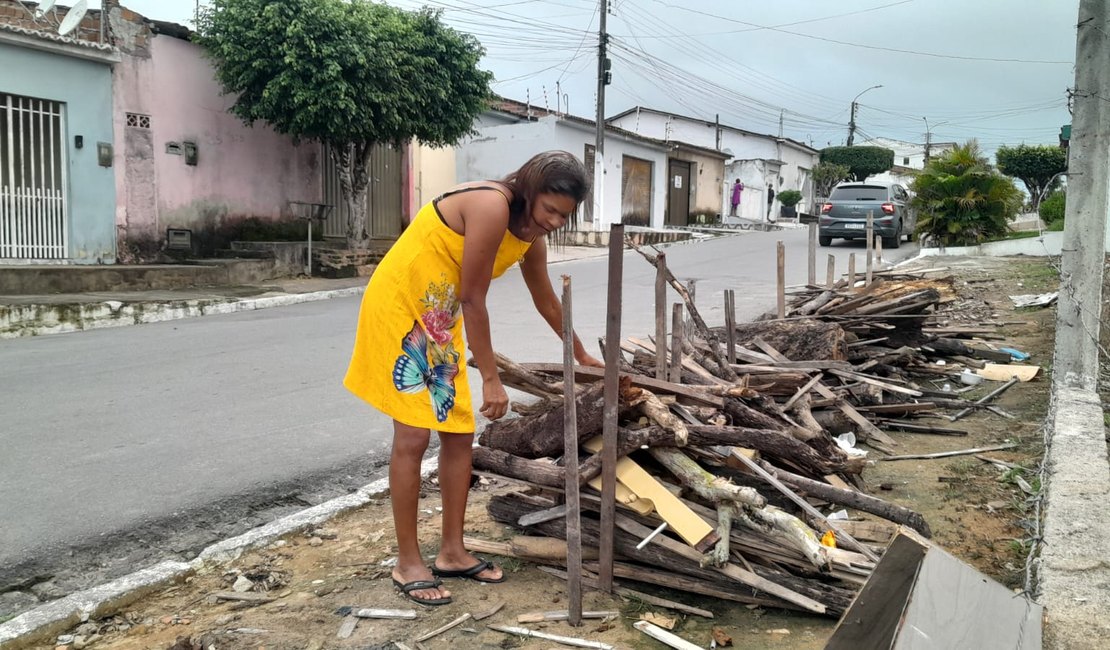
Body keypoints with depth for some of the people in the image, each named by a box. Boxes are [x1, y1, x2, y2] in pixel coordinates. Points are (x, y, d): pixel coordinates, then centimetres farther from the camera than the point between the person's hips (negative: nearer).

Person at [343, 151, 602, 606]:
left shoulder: (531, 235, 1)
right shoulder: (491, 207, -26)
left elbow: (547, 302, 17)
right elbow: (473, 300, -24)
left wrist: (581, 355, 29)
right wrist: (491, 379, -19)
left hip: (440, 319, 9)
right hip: (399, 306, -9)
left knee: (459, 432, 6)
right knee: (413, 436, -8)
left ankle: (452, 552, 17)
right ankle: (407, 563, 3)